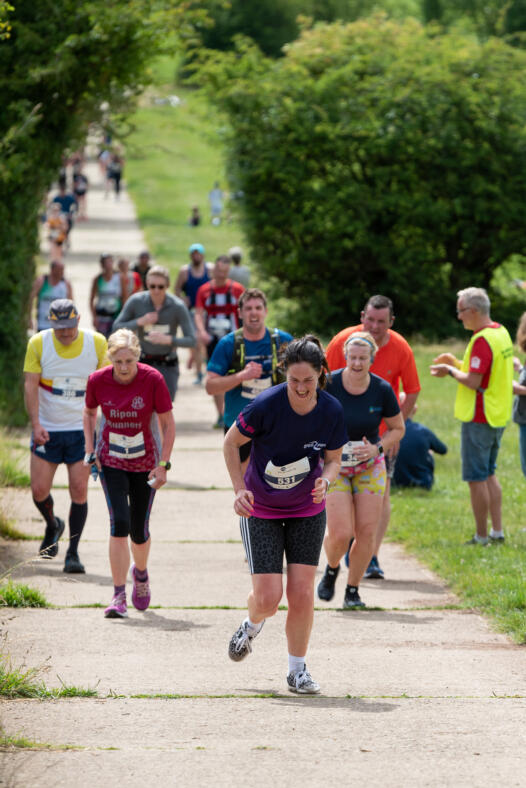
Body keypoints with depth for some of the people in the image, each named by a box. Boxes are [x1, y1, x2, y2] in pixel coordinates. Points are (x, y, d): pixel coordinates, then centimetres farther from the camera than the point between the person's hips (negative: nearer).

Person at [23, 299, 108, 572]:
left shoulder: (97, 342, -3)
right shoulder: (38, 343, -5)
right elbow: (30, 384, -7)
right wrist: (36, 424, -17)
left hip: (82, 429, 0)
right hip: (47, 429, 0)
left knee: (79, 490, -6)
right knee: (39, 490, -2)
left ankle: (73, 552, 4)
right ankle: (52, 526, 30)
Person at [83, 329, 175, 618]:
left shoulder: (153, 380, -18)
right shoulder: (98, 380, -13)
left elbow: (168, 425, -8)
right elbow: (89, 412, 9)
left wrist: (163, 464, -12)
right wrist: (90, 450, 0)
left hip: (145, 461, 0)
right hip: (111, 461, 0)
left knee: (139, 529, 5)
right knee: (119, 523, -16)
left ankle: (141, 572, 40)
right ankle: (119, 596, -11)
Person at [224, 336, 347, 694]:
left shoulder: (331, 411, -14)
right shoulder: (266, 405, -23)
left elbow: (333, 459, 2)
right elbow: (232, 442, -7)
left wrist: (326, 480, -21)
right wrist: (240, 488, -16)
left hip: (307, 510, 2)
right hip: (261, 510, -2)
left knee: (302, 594, -5)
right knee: (268, 598, -8)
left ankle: (298, 669, 14)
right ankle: (253, 624, 29)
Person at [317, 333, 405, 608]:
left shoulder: (382, 390, -8)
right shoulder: (329, 385, -13)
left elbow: (397, 428, 5)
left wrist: (377, 448, -12)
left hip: (370, 468, 2)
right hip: (333, 465, -2)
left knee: (367, 532, -3)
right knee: (340, 533, -12)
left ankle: (352, 590, 16)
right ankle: (331, 570, 22)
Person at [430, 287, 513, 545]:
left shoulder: (482, 340, -21)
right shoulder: (501, 333, 9)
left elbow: (473, 382, -24)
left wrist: (451, 370, -8)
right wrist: (456, 363, 12)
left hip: (478, 418, -10)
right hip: (498, 417, 10)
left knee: (477, 479, -2)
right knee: (489, 475, 18)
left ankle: (482, 537, 1)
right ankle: (497, 531, 19)